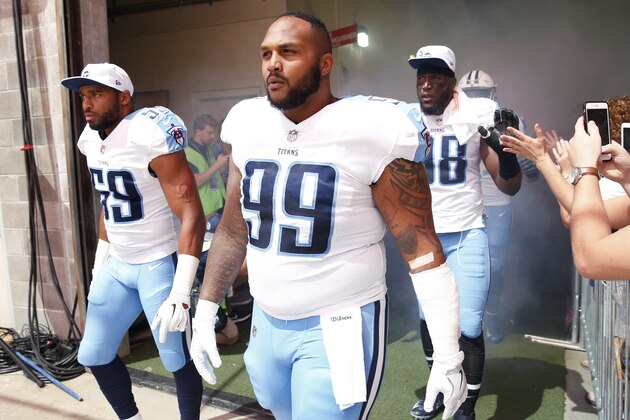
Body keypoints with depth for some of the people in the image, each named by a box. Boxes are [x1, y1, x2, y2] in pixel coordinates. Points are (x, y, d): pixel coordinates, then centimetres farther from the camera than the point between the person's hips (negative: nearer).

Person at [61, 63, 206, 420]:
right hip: (117, 265, 8)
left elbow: (191, 216, -24)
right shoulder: (91, 139, 4)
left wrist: (180, 292, -28)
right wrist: (99, 264, 20)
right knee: (94, 355, 15)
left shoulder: (151, 135, -21)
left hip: (159, 264, -8)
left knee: (176, 360, 3)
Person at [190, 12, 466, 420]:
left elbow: (421, 249, -13)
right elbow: (233, 230, 10)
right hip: (267, 322, 6)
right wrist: (205, 311, 12)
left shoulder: (371, 132, -16)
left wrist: (448, 358, -11)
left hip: (340, 327, -5)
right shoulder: (249, 128, 1)